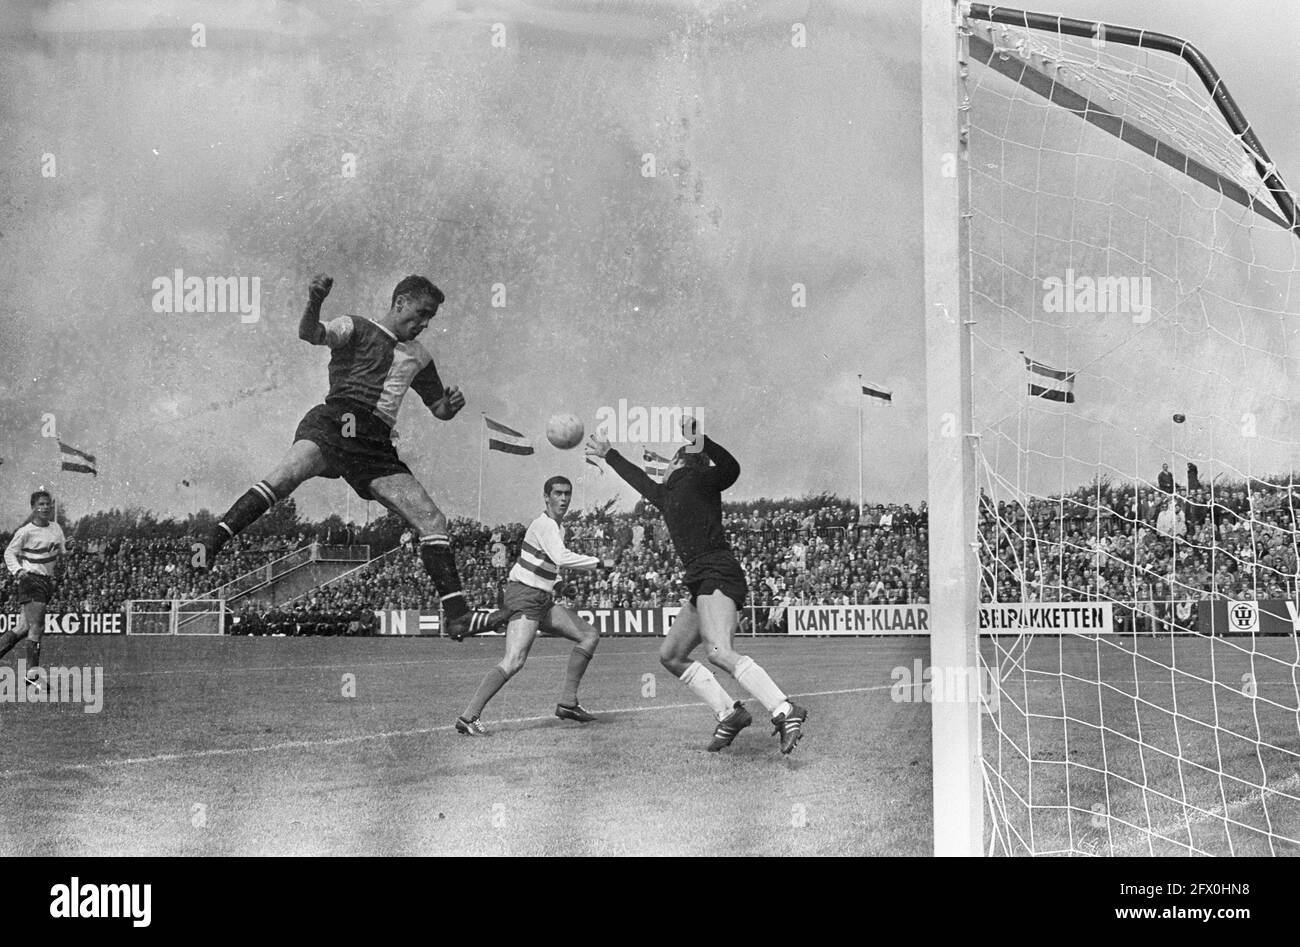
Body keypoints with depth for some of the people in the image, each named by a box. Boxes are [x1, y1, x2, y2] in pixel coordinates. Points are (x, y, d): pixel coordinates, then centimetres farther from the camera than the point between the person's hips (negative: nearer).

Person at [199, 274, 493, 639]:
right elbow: (310, 334, -9)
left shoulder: (418, 356, 26)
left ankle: (457, 615, -4)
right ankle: (209, 546, -30)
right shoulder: (354, 328, 10)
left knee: (433, 520, -5)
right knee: (286, 476, -33)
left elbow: (439, 409, 34)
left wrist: (451, 404, 10)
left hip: (375, 447, 5)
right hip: (334, 421, -5)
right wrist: (314, 302, -30)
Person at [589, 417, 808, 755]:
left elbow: (730, 469, -20)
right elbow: (639, 479, 45)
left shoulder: (697, 478, 1)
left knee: (720, 653, -28)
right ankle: (729, 714, 7)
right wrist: (609, 455, 56)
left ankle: (785, 712, -38)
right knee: (671, 655, 13)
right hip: (700, 582, 10)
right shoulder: (666, 495, 25)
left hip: (718, 572, -10)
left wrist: (699, 442, -33)